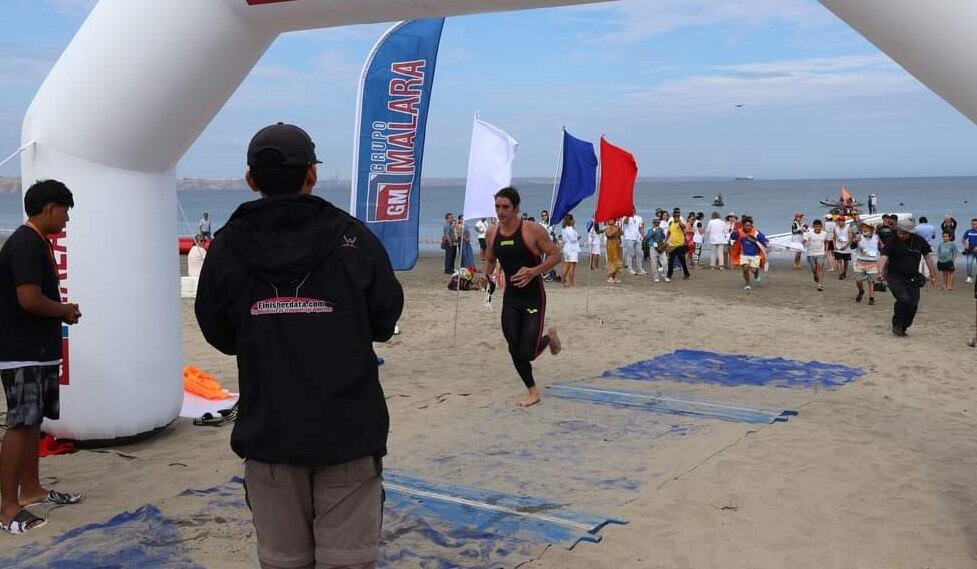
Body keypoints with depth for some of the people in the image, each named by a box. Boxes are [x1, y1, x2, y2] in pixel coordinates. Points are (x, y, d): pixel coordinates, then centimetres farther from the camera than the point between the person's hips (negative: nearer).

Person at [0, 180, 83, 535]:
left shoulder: (38, 243, 15)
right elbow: (29, 299, -25)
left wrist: (61, 311, 5)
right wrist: (65, 311, -9)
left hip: (40, 350, 10)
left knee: (34, 421, 16)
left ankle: (31, 489, 26)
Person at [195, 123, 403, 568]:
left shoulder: (228, 248, -3)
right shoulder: (353, 238, -7)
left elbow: (220, 336, 8)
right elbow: (385, 321, 3)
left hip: (268, 432, 2)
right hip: (347, 430, -1)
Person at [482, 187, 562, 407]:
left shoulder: (533, 231, -14)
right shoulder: (492, 234, 1)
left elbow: (555, 255, -10)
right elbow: (490, 260, 17)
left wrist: (533, 271, -24)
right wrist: (486, 275, -4)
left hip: (534, 298, -5)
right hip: (510, 299, 5)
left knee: (527, 353, -8)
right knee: (515, 351, 1)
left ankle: (549, 337, 26)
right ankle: (532, 391, 22)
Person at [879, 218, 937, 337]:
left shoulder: (919, 241, 0)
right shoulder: (892, 241, -11)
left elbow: (927, 257, 12)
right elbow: (884, 257, -23)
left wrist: (933, 274, 16)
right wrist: (881, 271, -41)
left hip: (912, 278, 4)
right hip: (895, 277, -4)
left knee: (913, 305, 2)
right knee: (904, 299, -23)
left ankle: (903, 328, 22)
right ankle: (897, 326, -4)